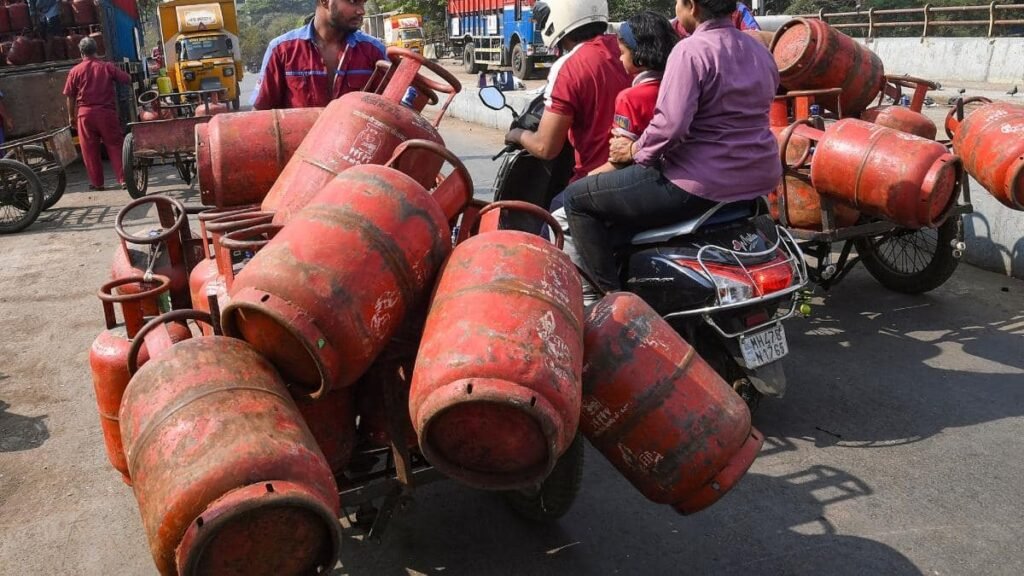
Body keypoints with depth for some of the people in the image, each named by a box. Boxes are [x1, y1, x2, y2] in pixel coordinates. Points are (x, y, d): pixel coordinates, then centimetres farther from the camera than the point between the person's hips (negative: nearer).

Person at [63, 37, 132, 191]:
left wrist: (71, 116, 14)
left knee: (90, 150, 8)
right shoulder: (107, 67, -1)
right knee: (115, 146, 4)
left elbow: (70, 96, 3)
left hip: (85, 113, 0)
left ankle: (97, 183, 11)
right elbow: (127, 79, 5)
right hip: (107, 112, 0)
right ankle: (123, 179, -2)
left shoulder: (75, 71, 0)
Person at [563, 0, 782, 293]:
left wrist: (636, 150, -8)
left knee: (577, 198, 1)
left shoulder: (691, 50, -15)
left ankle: (611, 296, -1)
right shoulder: (760, 51, 12)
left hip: (703, 184, -9)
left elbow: (671, 124, -25)